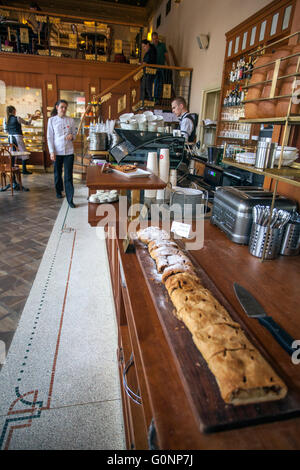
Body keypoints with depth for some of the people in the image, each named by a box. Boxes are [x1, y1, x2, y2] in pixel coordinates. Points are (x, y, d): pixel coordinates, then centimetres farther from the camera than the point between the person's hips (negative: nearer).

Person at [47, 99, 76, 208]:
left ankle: (70, 199, -6)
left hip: (69, 151, 0)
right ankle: (58, 191, 37)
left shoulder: (71, 120, 5)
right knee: (57, 173, 14)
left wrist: (72, 136, -12)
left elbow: (74, 134, 12)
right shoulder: (52, 120, 2)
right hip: (57, 151, 0)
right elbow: (49, 137, 0)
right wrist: (52, 152, -9)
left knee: (68, 176, -5)